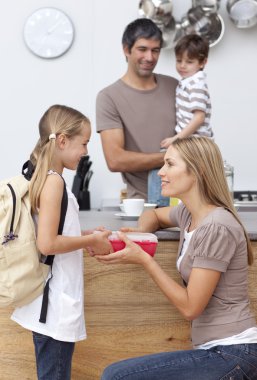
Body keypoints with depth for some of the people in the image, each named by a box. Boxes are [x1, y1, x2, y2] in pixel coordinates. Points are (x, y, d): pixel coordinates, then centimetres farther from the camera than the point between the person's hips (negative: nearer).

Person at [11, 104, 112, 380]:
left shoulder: (42, 178, 9)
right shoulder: (53, 181, -18)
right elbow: (47, 244, -23)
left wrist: (85, 237, 7)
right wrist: (90, 241, -12)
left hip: (50, 300, 9)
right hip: (55, 304, -9)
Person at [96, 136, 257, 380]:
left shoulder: (216, 228, -20)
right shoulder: (188, 213, 6)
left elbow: (190, 307, -19)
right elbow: (154, 215, 28)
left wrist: (144, 260, -16)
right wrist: (139, 232, 6)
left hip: (232, 354, -9)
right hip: (215, 350, 9)